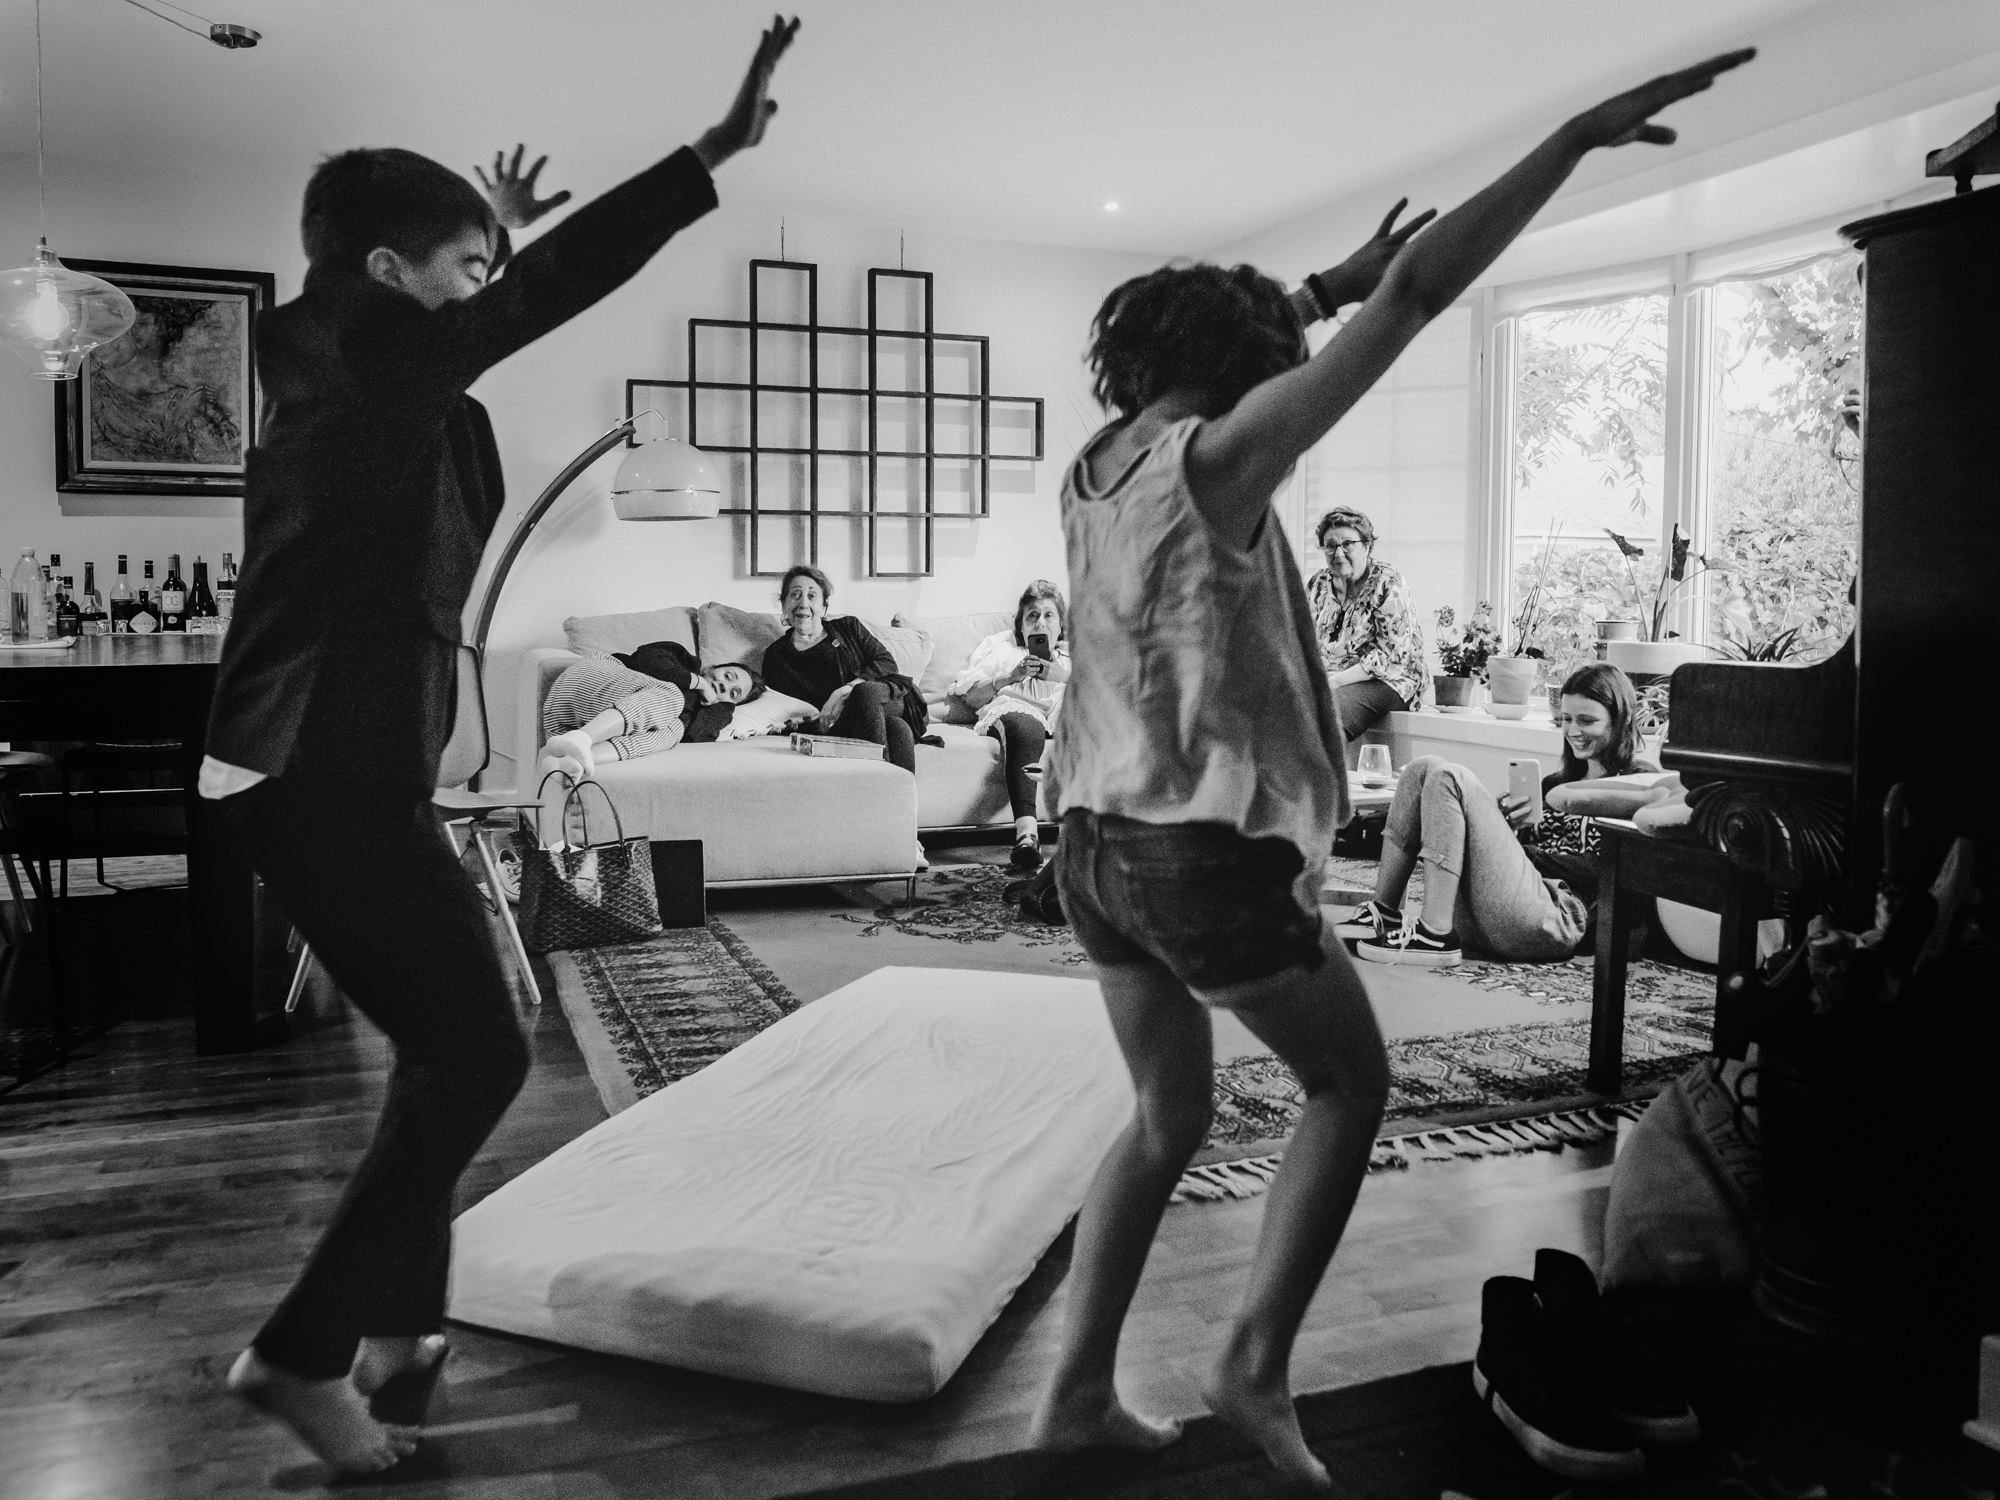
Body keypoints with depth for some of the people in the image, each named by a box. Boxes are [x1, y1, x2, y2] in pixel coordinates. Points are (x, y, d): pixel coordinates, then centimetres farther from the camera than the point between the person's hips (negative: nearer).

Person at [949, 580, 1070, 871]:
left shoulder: (1072, 655, 31)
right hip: (1008, 712, -2)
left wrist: (1066, 675, -4)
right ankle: (1026, 834, -62)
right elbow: (967, 695, 14)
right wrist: (1007, 678, -2)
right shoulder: (1000, 646, 29)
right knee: (1027, 727, -41)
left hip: (1056, 722, 2)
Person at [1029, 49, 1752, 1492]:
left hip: (1099, 840, 8)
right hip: (1210, 847, -8)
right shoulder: (1213, 457, -12)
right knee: (1351, 1082, 15)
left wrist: (1324, 282, 34)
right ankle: (1259, 1358, 12)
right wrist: (1581, 133, -12)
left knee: (1165, 1121, 19)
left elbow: (1204, 342, 31)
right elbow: (1416, 300, -17)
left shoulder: (1098, 463, 9)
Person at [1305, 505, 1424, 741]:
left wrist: (1337, 681, -20)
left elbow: (1393, 655, -14)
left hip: (1386, 681, -6)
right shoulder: (1317, 584, 12)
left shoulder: (1388, 584, -6)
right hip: (1327, 680, 6)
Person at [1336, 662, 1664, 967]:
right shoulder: (1557, 779, 29)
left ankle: (1436, 937, -20)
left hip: (1553, 919, -7)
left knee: (1449, 779, -17)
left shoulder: (1637, 774, 6)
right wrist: (1512, 825, 1)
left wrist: (1573, 796, -19)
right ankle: (1384, 913, -5)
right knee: (1425, 769, 0)